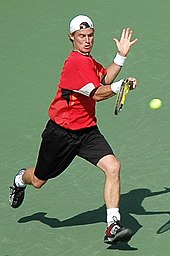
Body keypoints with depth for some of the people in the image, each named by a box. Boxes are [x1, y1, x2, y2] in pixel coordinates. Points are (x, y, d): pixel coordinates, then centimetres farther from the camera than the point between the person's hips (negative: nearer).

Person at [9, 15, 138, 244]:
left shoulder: (88, 60, 6)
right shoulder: (76, 63, -23)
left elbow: (106, 79, 18)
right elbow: (97, 94, -25)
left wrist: (122, 55, 10)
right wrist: (122, 85, -33)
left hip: (88, 131, 7)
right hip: (61, 132, -7)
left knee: (113, 167, -18)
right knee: (39, 181, 14)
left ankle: (113, 226, -20)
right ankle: (21, 179, 54)